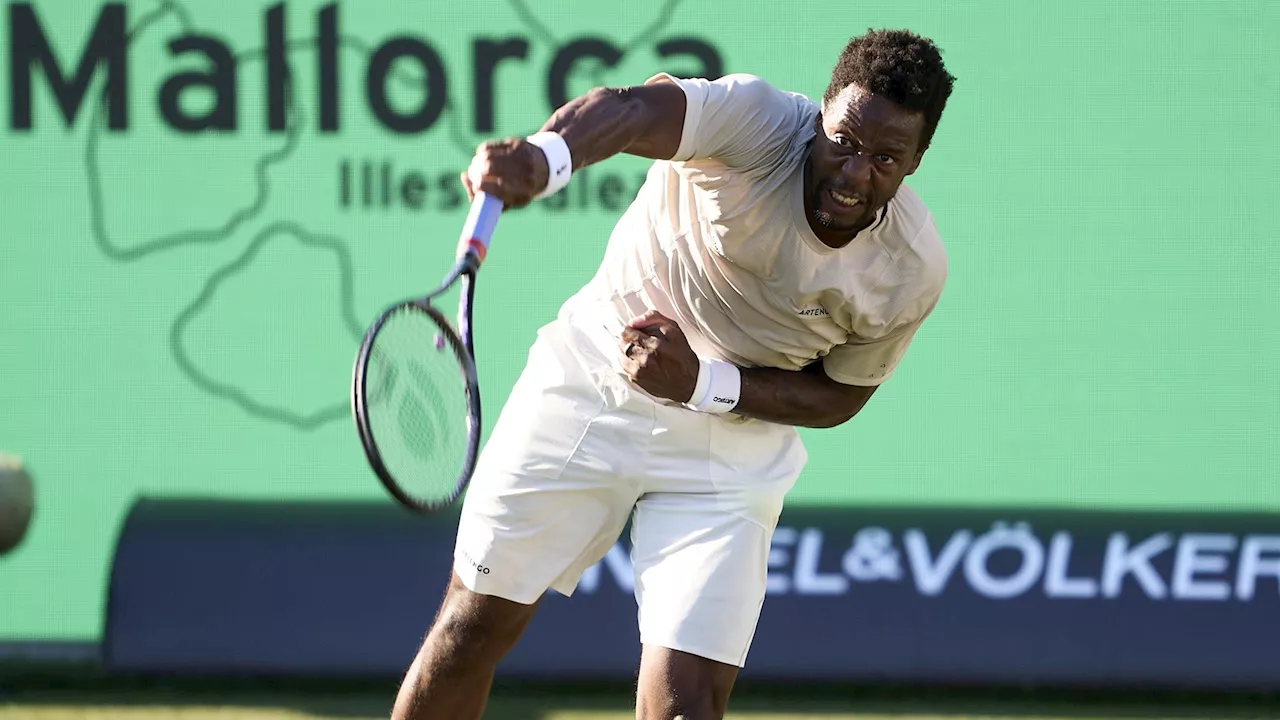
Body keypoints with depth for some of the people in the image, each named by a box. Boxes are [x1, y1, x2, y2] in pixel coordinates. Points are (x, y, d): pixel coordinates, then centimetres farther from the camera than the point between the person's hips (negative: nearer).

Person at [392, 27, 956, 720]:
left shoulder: (913, 271, -18)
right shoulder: (758, 123, -27)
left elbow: (839, 396, -3)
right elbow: (631, 109, -47)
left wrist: (703, 384, -21)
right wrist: (542, 157, -71)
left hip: (732, 448, 1)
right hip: (594, 375, -1)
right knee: (475, 625, 6)